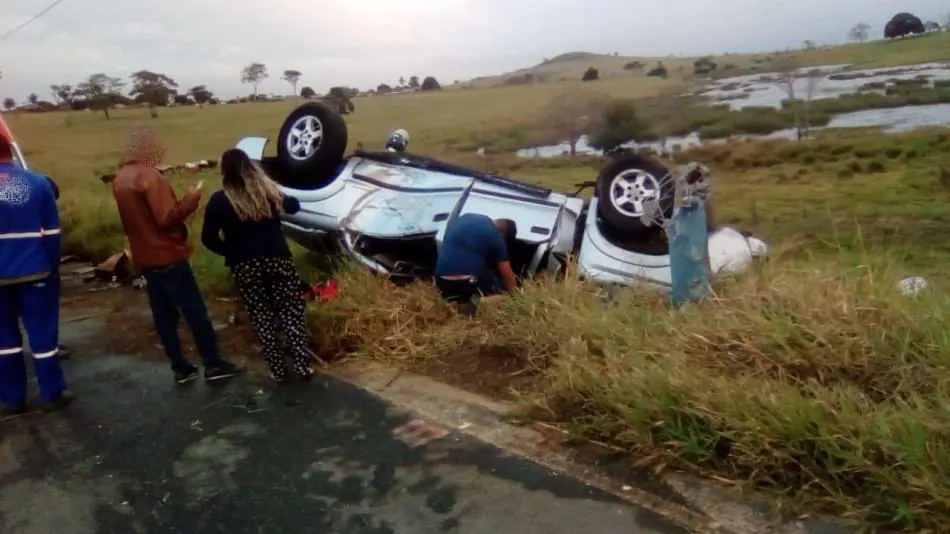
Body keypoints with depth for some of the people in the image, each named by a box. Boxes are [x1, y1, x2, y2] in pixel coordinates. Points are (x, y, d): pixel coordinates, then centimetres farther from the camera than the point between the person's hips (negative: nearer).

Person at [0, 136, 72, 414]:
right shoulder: (37, 182, -3)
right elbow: (52, 231, -2)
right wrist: (53, 267, 5)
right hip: (35, 271, 0)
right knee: (43, 332, 7)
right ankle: (52, 394, 14)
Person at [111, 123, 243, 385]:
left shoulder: (120, 179, 11)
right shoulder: (149, 176, -18)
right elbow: (167, 217, -23)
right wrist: (191, 198, -11)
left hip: (145, 257, 9)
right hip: (167, 255, -9)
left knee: (164, 315, 10)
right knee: (195, 311, -2)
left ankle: (180, 368, 16)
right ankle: (213, 364, 2)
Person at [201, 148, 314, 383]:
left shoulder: (219, 200, -6)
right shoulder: (269, 189, 3)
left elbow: (208, 238, -6)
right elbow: (294, 205, 20)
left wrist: (231, 251, 9)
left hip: (245, 267, -1)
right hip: (278, 259, 2)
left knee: (262, 317, 10)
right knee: (292, 311, 8)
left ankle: (278, 370, 14)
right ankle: (302, 366, 7)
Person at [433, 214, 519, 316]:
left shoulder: (465, 217, 15)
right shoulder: (495, 236, 1)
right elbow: (507, 275, 6)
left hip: (442, 280, 5)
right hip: (468, 282, -5)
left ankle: (453, 300, 5)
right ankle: (480, 298, -7)